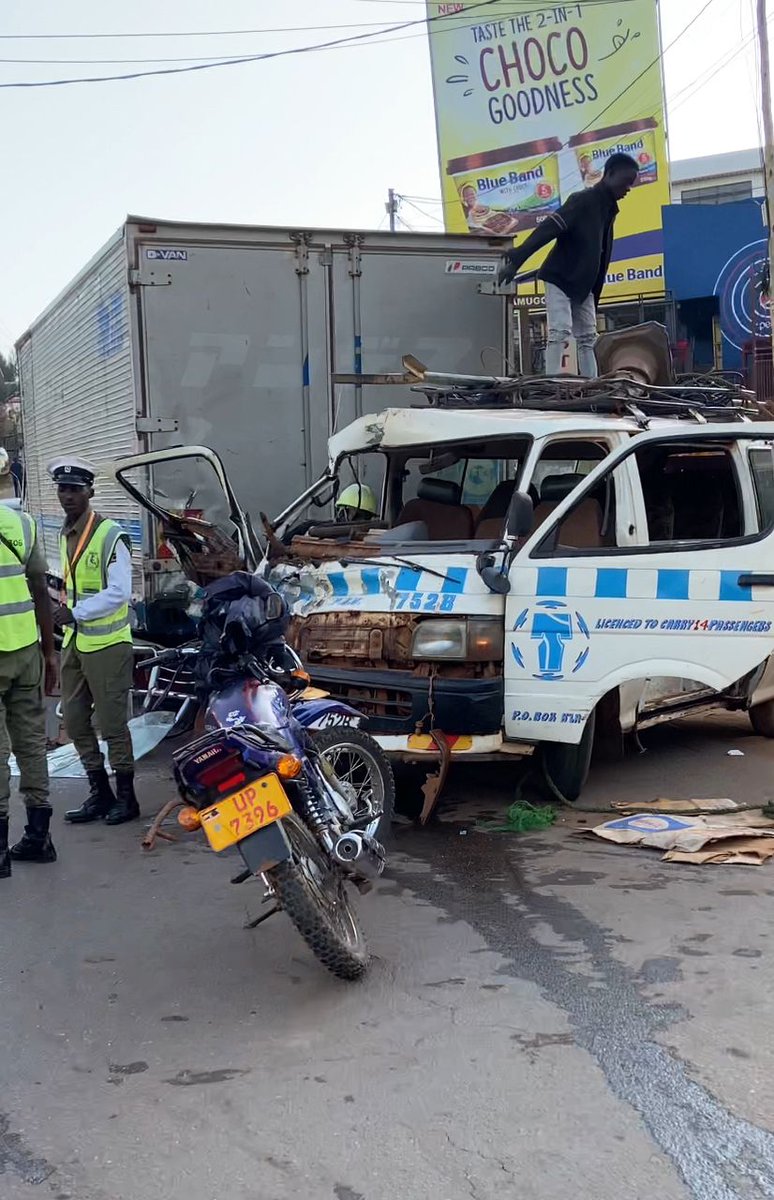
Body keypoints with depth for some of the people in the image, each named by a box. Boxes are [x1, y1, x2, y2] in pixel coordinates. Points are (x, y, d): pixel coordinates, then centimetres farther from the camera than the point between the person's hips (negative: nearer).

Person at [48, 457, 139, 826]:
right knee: (75, 722, 11)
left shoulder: (110, 535, -14)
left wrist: (77, 613, -24)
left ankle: (126, 796, 12)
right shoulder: (64, 534, 11)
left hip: (107, 644, -8)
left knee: (112, 724, -1)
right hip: (74, 643, 8)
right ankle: (100, 793, 23)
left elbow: (119, 592, -20)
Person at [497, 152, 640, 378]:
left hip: (583, 285, 9)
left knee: (587, 338, 6)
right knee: (560, 332, -17)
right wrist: (516, 261, -35)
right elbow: (548, 229, -25)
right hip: (559, 279, -9)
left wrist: (595, 294, 17)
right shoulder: (583, 200, -15)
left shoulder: (609, 209, 11)